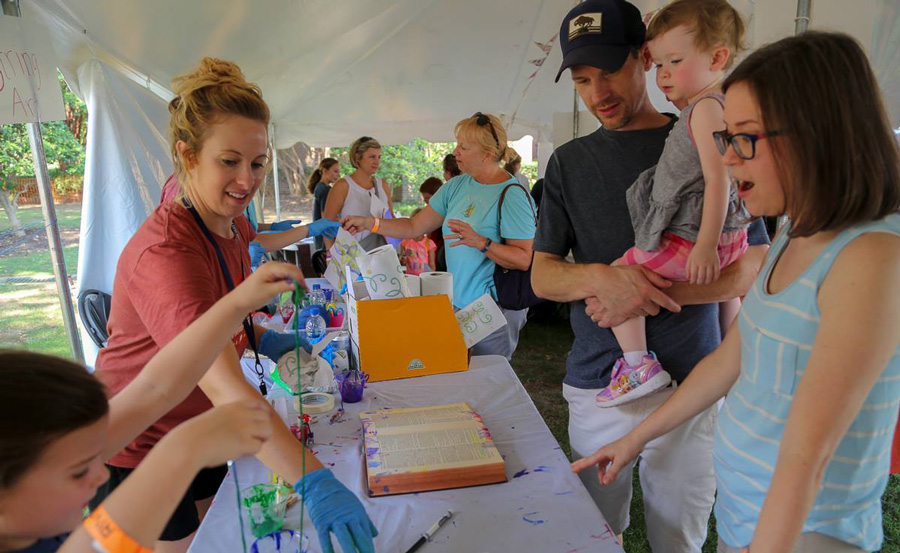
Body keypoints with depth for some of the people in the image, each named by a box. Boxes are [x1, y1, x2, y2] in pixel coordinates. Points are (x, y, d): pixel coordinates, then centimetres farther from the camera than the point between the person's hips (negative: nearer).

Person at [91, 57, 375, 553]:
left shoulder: (232, 226, -4)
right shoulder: (165, 251, -33)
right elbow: (225, 386, -44)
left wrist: (261, 338, -2)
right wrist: (314, 482, -51)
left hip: (196, 436, 8)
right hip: (136, 454, -7)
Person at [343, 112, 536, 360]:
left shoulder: (512, 195, -15)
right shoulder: (457, 186, 6)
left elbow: (524, 260, -19)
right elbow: (415, 227, 9)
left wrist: (480, 242, -29)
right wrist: (370, 223, 1)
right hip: (459, 302, 7)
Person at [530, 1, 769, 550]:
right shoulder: (568, 162, 8)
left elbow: (751, 268, -4)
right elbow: (543, 275, 4)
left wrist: (649, 290, -18)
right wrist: (601, 277, -18)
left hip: (689, 381, -2)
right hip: (595, 383, 2)